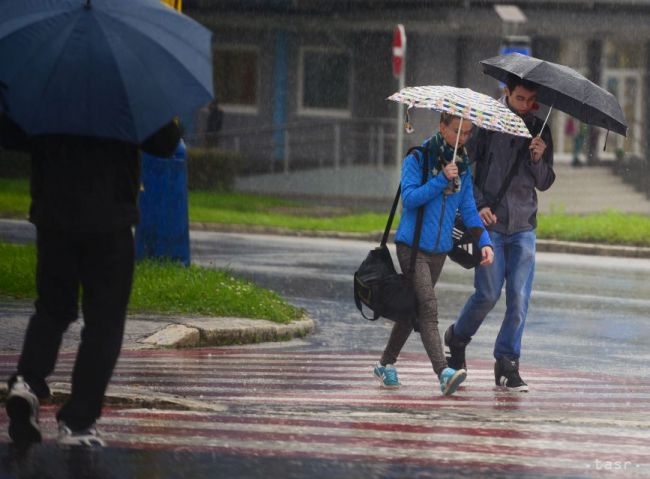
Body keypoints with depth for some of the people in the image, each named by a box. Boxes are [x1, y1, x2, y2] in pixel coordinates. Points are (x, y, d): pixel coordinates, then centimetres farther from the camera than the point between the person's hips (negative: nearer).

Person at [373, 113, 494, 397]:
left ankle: (386, 365, 30)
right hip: (412, 247, -6)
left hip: (439, 250, 6)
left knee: (413, 309, 15)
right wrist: (442, 180, -24)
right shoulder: (418, 159, -7)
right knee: (427, 308, -18)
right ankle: (443, 373, -30)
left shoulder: (463, 167, 10)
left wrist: (484, 241, -5)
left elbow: (468, 209, 9)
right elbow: (409, 197, -15)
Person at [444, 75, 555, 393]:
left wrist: (538, 160, -9)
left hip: (523, 226, 3)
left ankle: (507, 364, 5)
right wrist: (478, 205, -11)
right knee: (488, 293, -5)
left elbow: (545, 183, 12)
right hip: (489, 223, -3)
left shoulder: (539, 130, 10)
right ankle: (458, 338, 23)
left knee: (519, 297, -4)